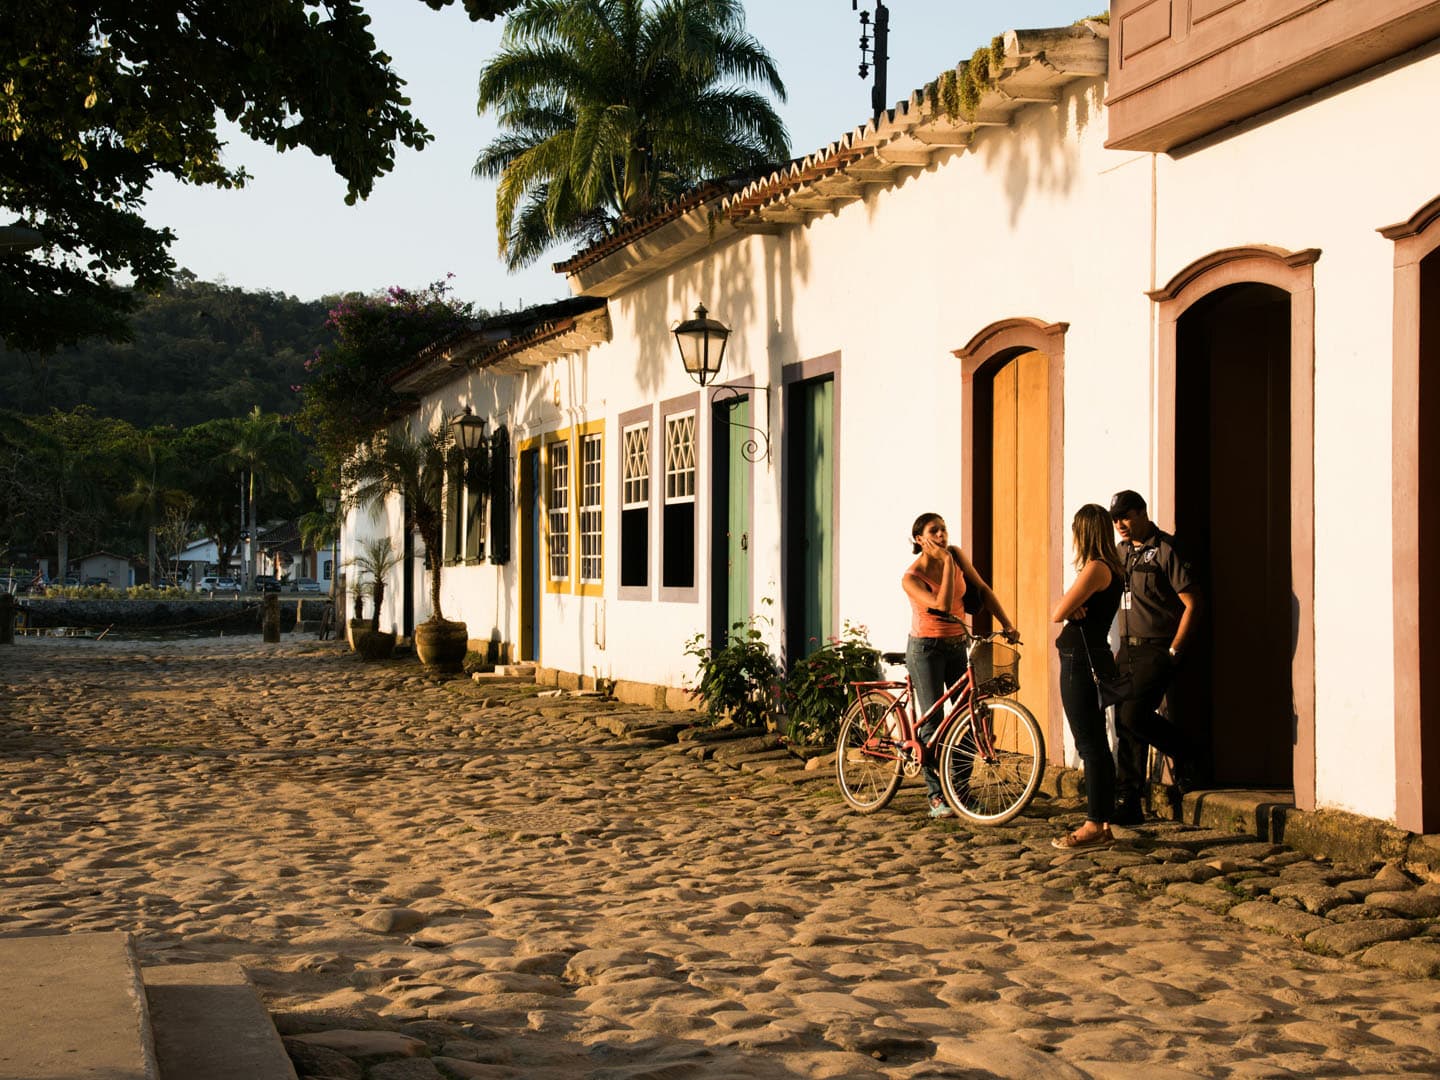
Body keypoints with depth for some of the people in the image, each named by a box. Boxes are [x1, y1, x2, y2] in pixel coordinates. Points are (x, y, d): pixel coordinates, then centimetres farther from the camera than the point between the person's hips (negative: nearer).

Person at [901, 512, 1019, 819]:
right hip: (926, 649, -5)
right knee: (933, 721, -5)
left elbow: (981, 589, 4)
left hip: (957, 646, 5)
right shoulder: (911, 577, -17)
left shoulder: (955, 554, -2)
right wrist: (947, 563, -26)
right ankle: (936, 796, 3)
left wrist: (1007, 624, -4)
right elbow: (942, 605, -30)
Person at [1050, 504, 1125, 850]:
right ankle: (1102, 824, 17)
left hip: (1082, 661, -10)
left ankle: (1095, 827, -3)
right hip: (1091, 659, 10)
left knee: (1090, 746, -6)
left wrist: (1068, 605, 1)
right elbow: (1062, 612, 13)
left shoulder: (1096, 568, -16)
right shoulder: (1112, 569, 14)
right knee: (1096, 745, 12)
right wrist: (1074, 606, -8)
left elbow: (1057, 614, -18)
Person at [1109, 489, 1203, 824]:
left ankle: (1184, 753, 8)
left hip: (1157, 649, -7)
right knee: (1125, 725, 4)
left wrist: (1173, 652, -14)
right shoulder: (1121, 552, 13)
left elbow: (1192, 603, -13)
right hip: (1127, 648, 7)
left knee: (1134, 715, -19)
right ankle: (1128, 803, 8)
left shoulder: (1166, 550, -10)